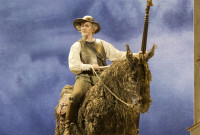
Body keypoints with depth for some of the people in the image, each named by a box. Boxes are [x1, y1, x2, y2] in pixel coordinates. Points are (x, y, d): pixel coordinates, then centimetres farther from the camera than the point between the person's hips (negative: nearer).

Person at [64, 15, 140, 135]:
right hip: (84, 77, -2)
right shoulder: (76, 46, 13)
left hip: (101, 77, 2)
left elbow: (117, 55, 12)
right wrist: (89, 66, -14)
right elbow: (73, 66, 1)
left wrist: (135, 55, -2)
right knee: (76, 96, -32)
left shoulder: (102, 44, 20)